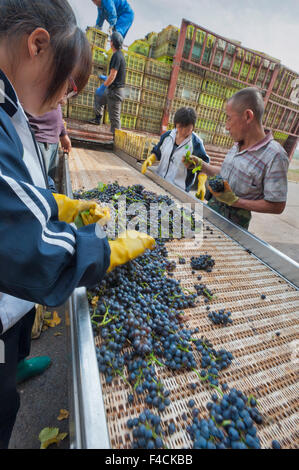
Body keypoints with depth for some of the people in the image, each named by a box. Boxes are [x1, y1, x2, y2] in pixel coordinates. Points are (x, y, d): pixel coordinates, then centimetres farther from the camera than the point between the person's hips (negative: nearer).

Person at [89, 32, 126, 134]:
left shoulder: (116, 56, -16)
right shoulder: (120, 55, 15)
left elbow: (113, 75, -23)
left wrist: (103, 86, -19)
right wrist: (106, 78, 36)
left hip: (115, 91, -11)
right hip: (113, 89, 11)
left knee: (114, 117, -7)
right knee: (98, 96, 29)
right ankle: (98, 118, 35)